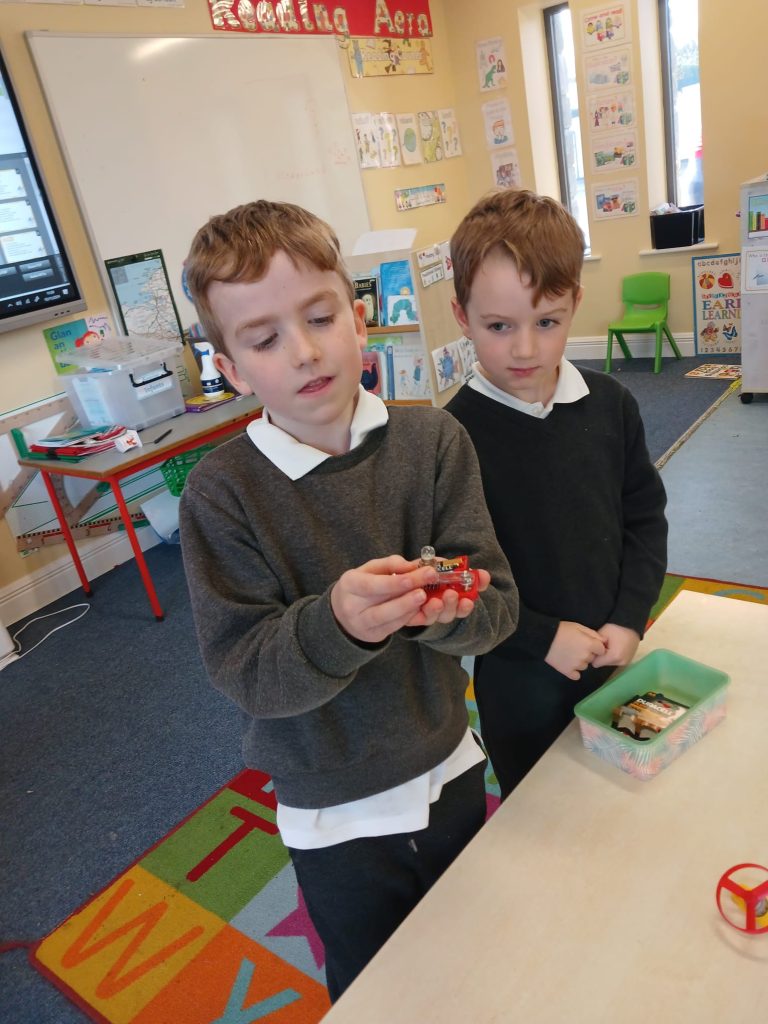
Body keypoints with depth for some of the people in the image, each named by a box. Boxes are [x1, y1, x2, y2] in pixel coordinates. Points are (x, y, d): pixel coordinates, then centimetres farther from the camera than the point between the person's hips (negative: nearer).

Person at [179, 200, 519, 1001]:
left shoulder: (433, 439, -14)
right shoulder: (222, 492, -20)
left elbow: (497, 606, -15)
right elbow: (244, 672, -21)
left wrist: (444, 609, -37)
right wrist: (337, 623, -39)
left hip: (448, 773, 3)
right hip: (336, 819, -2)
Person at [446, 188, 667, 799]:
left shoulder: (610, 405, -7)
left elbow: (645, 517, 3)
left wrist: (629, 618, -8)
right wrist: (544, 638, -17)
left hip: (615, 658, 4)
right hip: (520, 679, -3)